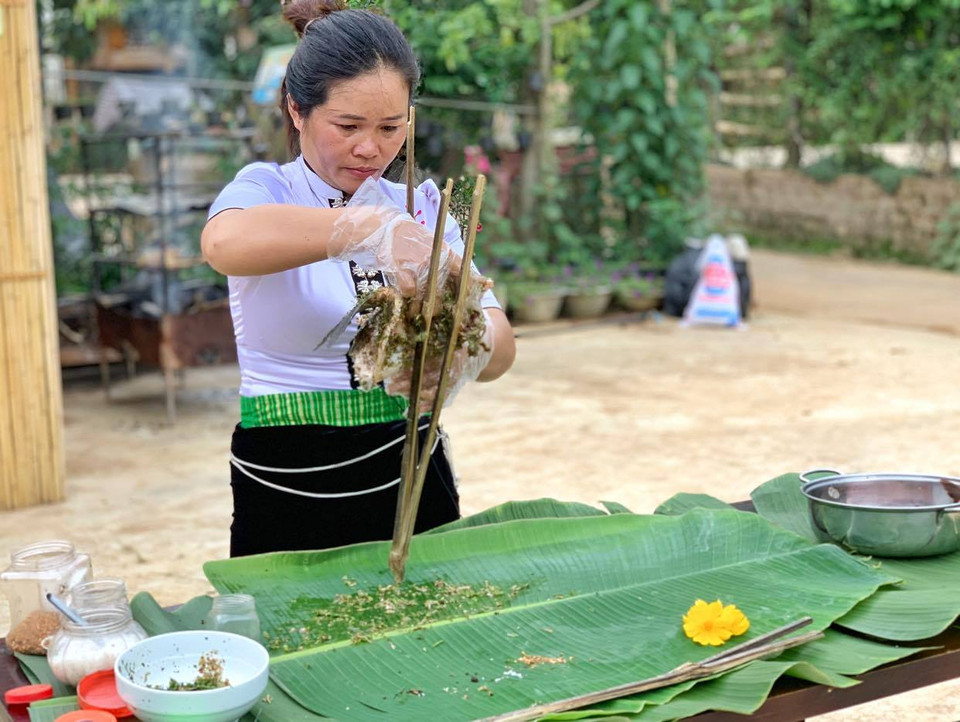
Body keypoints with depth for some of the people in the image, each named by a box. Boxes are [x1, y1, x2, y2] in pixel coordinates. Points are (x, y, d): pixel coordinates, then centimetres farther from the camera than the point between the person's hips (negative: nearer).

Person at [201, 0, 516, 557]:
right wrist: (371, 229, -46)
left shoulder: (423, 208, 5)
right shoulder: (269, 191, -6)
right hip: (288, 490, -3)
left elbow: (499, 339, -9)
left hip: (413, 477, 4)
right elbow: (225, 242, -32)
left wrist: (472, 354, -32)